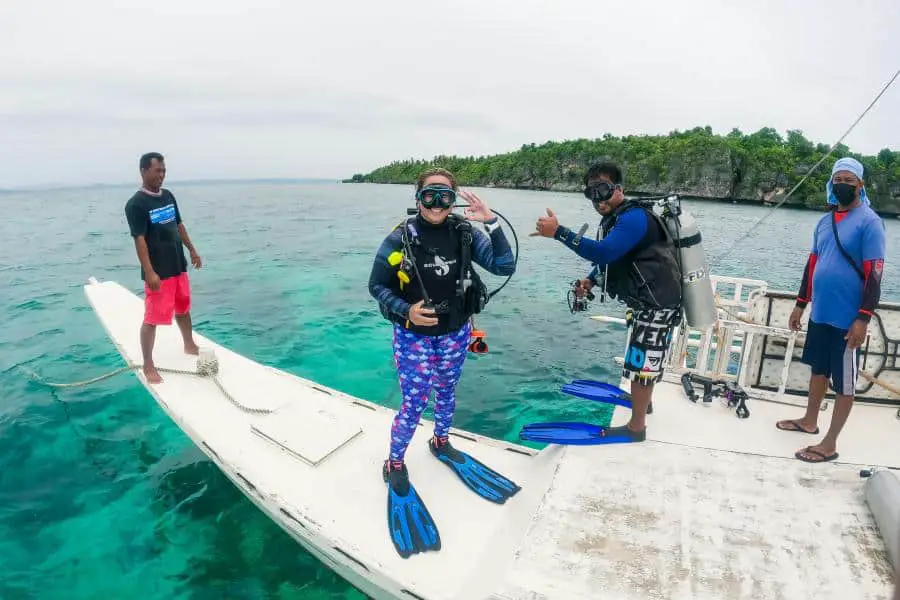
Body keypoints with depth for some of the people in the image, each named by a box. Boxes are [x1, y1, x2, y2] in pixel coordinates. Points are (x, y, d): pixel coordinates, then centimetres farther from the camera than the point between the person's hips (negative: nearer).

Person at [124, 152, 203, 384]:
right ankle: (148, 365, 9)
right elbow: (139, 239, -19)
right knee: (152, 318, -2)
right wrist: (149, 273, -24)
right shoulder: (136, 204, -14)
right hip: (158, 271, -7)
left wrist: (192, 250, 19)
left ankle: (190, 346, 40)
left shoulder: (168, 196, 8)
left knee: (183, 309, 21)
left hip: (178, 266, 8)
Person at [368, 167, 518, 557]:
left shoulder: (466, 234, -9)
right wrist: (404, 311, -24)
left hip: (455, 334, 4)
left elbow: (505, 266, -16)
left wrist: (491, 222, -24)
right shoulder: (400, 239, -17)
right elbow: (376, 286, -8)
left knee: (446, 393, 21)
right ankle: (394, 465, 26)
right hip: (414, 337, -3)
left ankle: (441, 443, 49)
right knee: (413, 406, 1)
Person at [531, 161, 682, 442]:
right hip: (644, 301, 11)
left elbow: (603, 251, -40)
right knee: (641, 357, 27)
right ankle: (642, 399, 48)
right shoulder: (616, 218, 8)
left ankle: (636, 427, 11)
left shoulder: (634, 218, -25)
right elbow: (609, 257, 20)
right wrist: (591, 280, 2)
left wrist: (558, 232, -42)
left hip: (656, 304, -11)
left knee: (641, 363, -2)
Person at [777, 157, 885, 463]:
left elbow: (874, 274, -15)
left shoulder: (869, 222, -11)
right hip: (820, 313, 7)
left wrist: (863, 318, -20)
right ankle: (809, 421, 37)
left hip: (847, 318, -7)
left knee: (844, 382, 4)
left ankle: (829, 444, 11)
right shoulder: (825, 221, 10)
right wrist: (800, 304, 16)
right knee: (818, 368, 20)